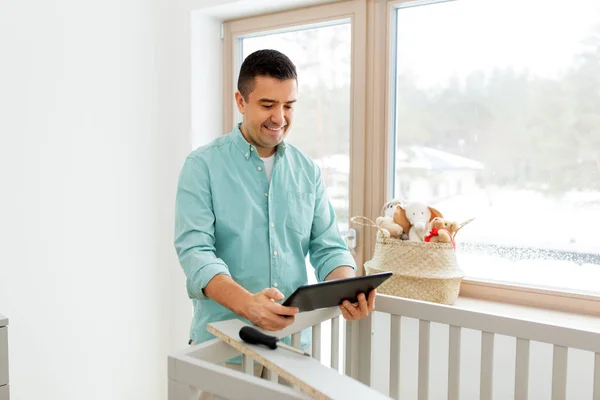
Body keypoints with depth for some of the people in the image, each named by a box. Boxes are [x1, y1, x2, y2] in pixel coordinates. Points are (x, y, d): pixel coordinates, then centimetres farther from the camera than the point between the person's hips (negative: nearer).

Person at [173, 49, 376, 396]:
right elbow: (195, 251, -16)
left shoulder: (308, 171, 5)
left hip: (295, 342, 4)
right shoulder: (203, 166, -7)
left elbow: (328, 247, 3)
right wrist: (247, 304, -33)